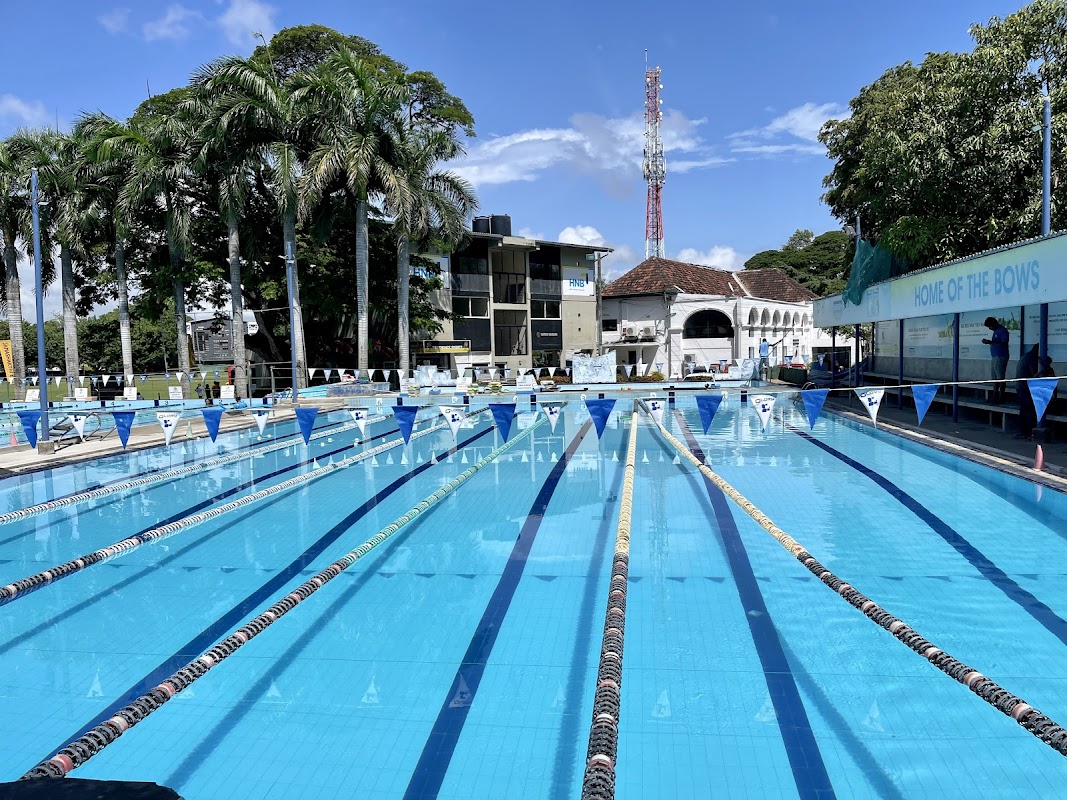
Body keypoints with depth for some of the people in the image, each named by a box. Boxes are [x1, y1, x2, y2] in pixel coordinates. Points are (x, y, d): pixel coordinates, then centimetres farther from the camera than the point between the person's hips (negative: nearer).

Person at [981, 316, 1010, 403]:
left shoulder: (1003, 330, -10)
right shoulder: (996, 331, 18)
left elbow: (1004, 344, -19)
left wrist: (990, 342, -21)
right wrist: (988, 342, 7)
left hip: (1001, 357, -10)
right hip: (994, 357, 10)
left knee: (1000, 378, -8)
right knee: (994, 378, 10)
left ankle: (1001, 398, -6)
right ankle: (995, 397, 14)